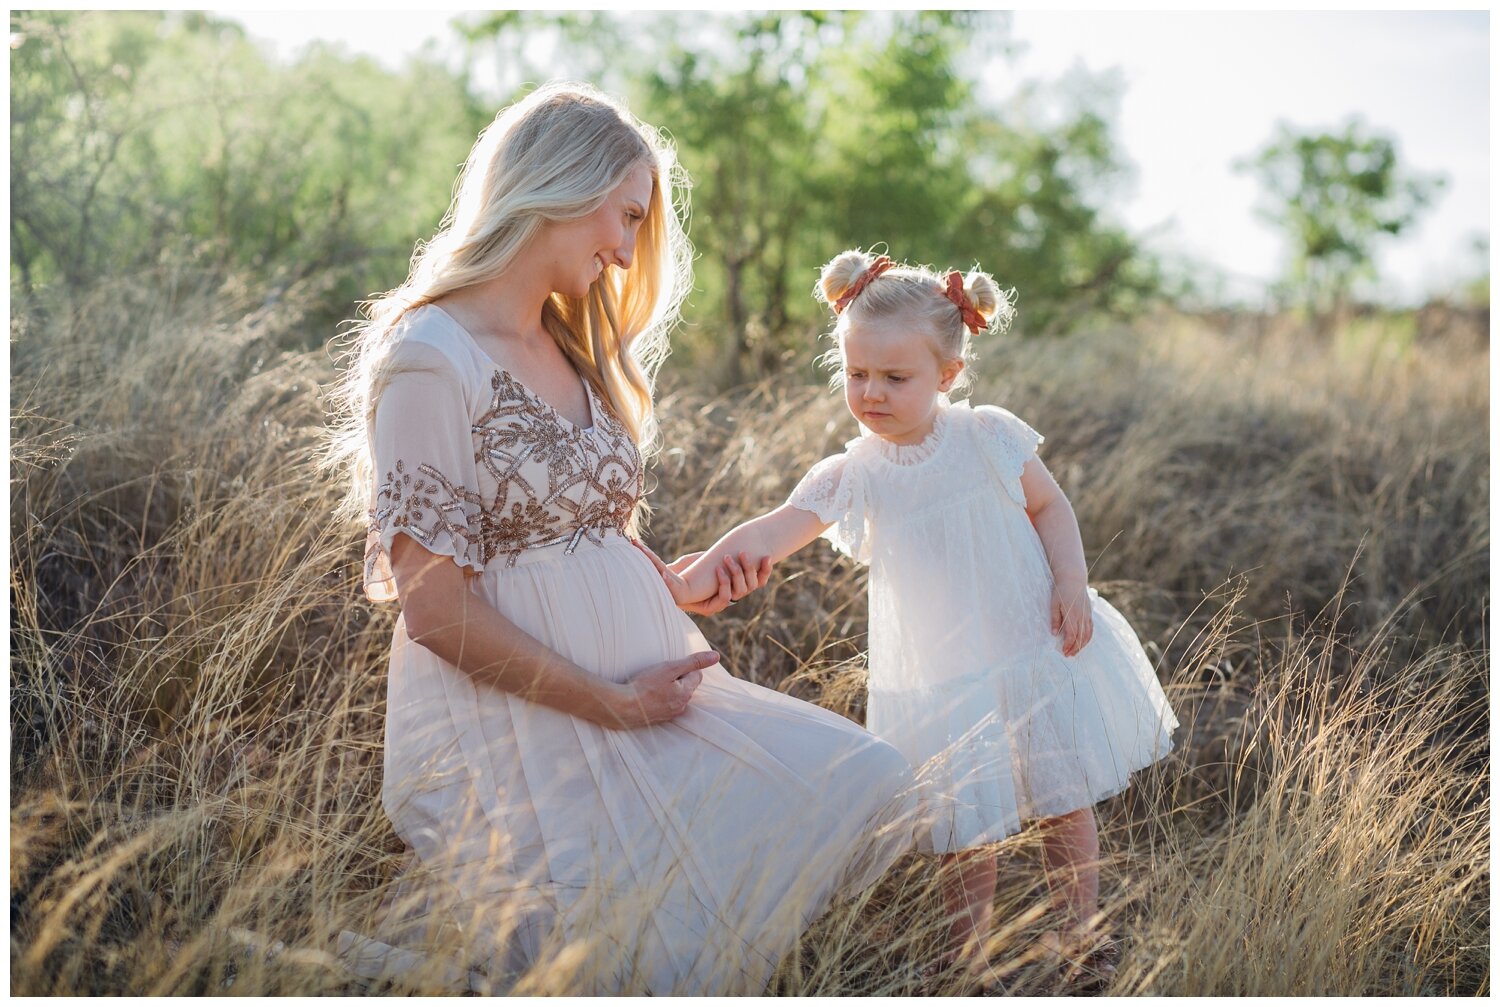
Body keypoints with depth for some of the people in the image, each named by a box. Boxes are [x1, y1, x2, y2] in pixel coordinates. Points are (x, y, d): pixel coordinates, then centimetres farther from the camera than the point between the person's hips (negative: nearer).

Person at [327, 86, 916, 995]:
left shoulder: (576, 357, 18)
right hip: (514, 717, -8)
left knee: (868, 784, -7)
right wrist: (614, 704, -13)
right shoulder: (431, 357, -11)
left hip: (631, 687, 8)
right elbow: (436, 611, -15)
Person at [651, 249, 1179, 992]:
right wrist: (688, 583, -29)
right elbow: (770, 534, -17)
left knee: (1064, 802, 13)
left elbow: (1049, 507, 3)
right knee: (963, 827, 7)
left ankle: (1081, 939, 33)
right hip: (941, 675, 0)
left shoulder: (989, 437, -9)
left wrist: (1073, 583, -11)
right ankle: (967, 958, 28)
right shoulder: (853, 475, -9)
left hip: (1037, 650, 0)